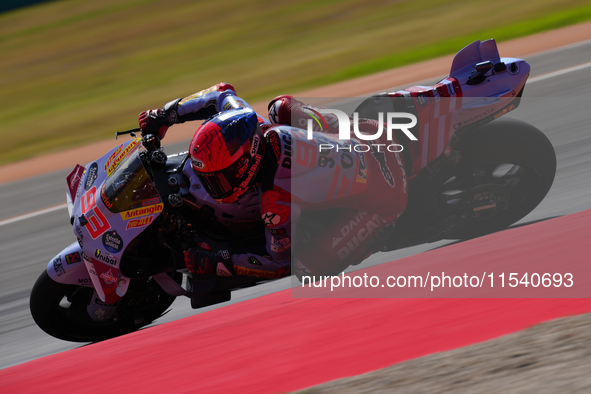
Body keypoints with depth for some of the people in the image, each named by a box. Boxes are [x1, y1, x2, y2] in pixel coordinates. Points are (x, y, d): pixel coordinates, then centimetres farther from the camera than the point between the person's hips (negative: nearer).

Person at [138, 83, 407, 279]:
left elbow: (279, 262, -24)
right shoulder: (257, 129, -18)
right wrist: (164, 115, 1)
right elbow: (223, 94, 3)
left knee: (308, 266, -19)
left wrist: (216, 263, -23)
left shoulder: (277, 200, -38)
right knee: (282, 108, 23)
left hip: (382, 194, -7)